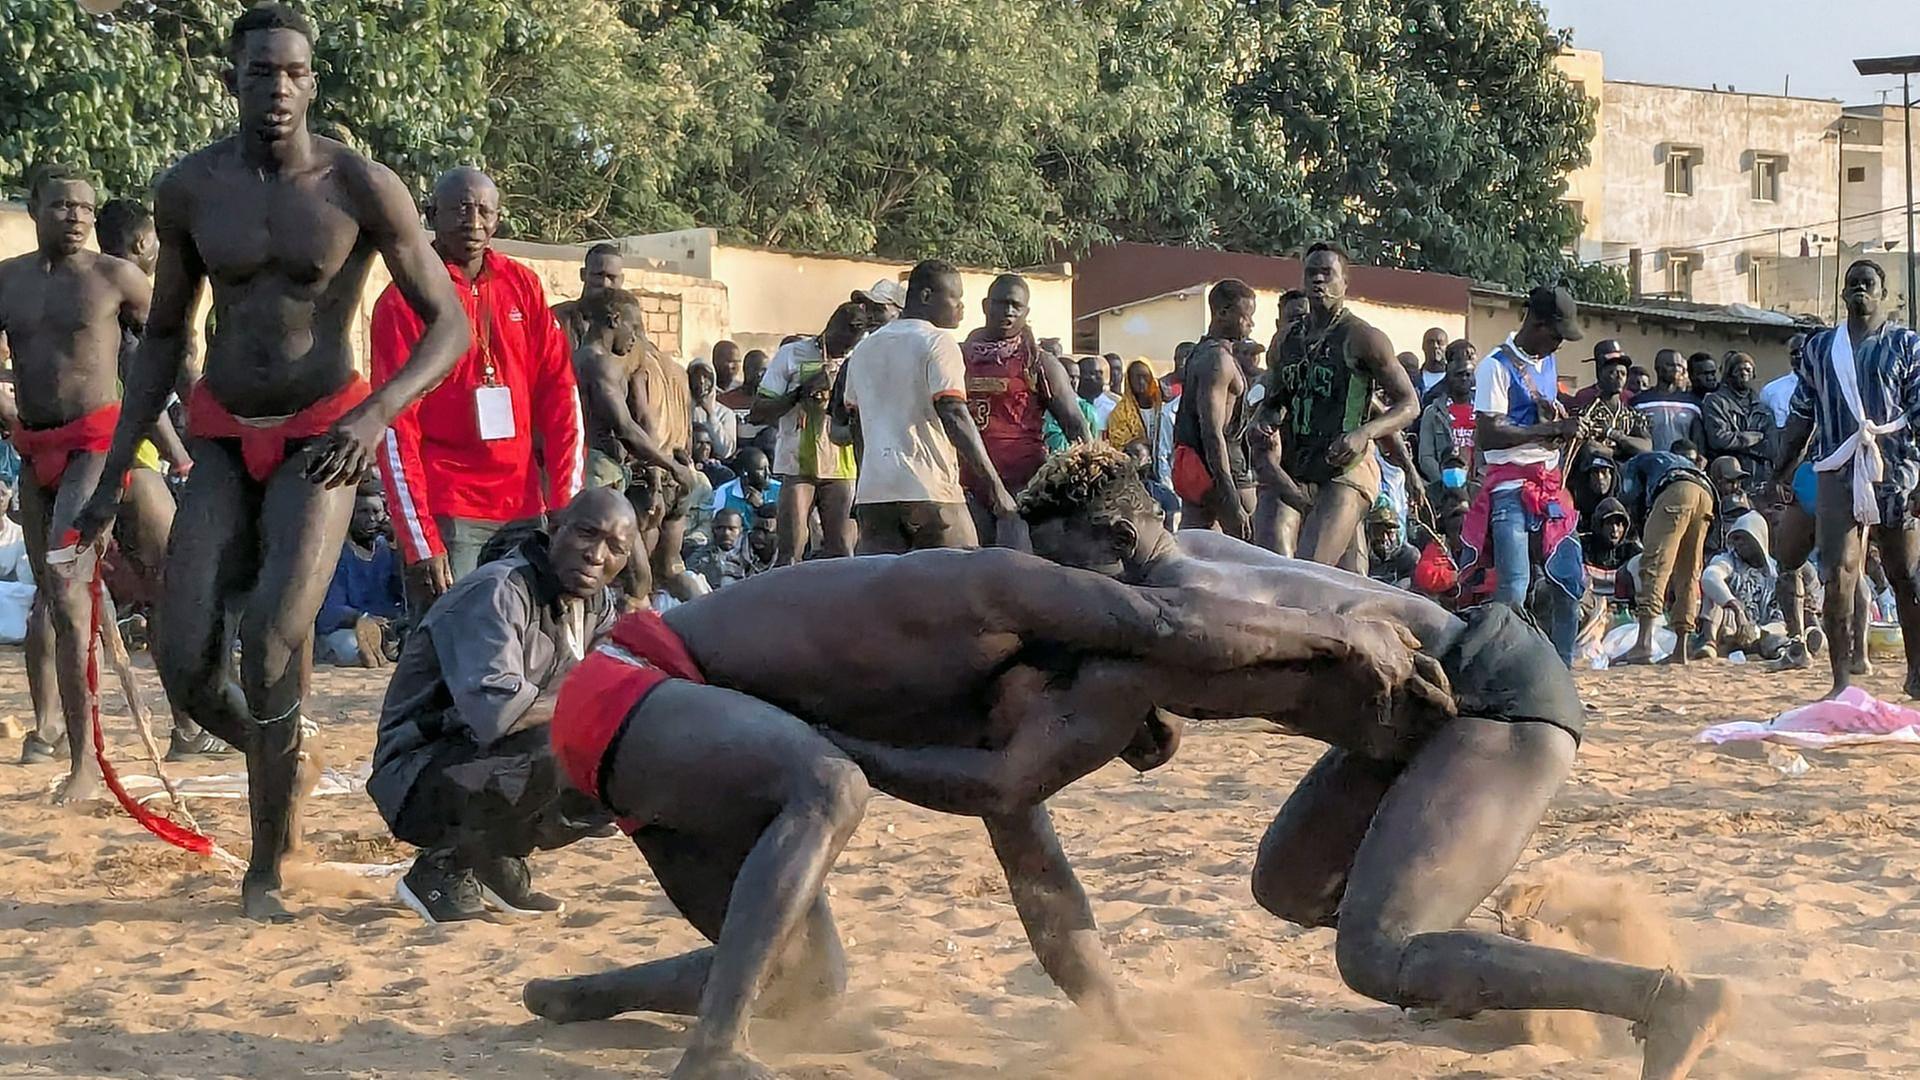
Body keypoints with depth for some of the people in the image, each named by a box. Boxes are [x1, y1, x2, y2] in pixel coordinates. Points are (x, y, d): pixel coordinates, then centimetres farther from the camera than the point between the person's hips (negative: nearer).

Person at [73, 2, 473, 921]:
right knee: (184, 664, -10)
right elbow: (163, 337, 10)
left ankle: (266, 872, -7)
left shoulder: (361, 188, -10)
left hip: (321, 441, -3)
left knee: (272, 638, -23)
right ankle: (280, 760, 24)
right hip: (223, 440, 3)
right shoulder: (189, 189, -1)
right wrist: (113, 475, 6)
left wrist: (379, 412, -23)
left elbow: (449, 324, -6)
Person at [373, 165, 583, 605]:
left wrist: (567, 503, -1)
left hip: (523, 506, 4)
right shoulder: (403, 300, -3)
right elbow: (396, 427, -7)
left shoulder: (522, 285, 10)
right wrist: (421, 544, -14)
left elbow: (559, 393, 8)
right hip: (447, 515, -4)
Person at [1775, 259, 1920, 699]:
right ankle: (1842, 679, -6)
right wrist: (1781, 472, 12)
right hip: (1837, 474, 2)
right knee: (1837, 577, -9)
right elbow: (1802, 415, 17)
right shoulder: (1820, 347, 15)